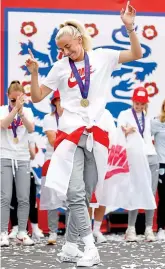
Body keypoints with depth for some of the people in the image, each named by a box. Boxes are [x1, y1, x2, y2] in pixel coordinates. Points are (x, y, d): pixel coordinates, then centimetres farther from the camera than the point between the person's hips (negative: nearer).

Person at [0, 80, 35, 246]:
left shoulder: (27, 111, 7)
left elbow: (31, 129, -10)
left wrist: (21, 112, -23)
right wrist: (15, 109, -28)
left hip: (23, 158, 2)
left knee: (24, 198, -1)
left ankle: (22, 234, 3)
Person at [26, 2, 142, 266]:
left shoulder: (102, 57, 6)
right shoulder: (60, 67, 8)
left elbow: (137, 54, 5)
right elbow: (37, 97, 11)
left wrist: (130, 27, -7)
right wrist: (34, 73, -5)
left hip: (96, 135, 0)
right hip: (71, 134, 0)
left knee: (83, 194, 5)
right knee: (75, 193, -14)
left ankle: (70, 247, 13)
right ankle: (90, 247, -13)